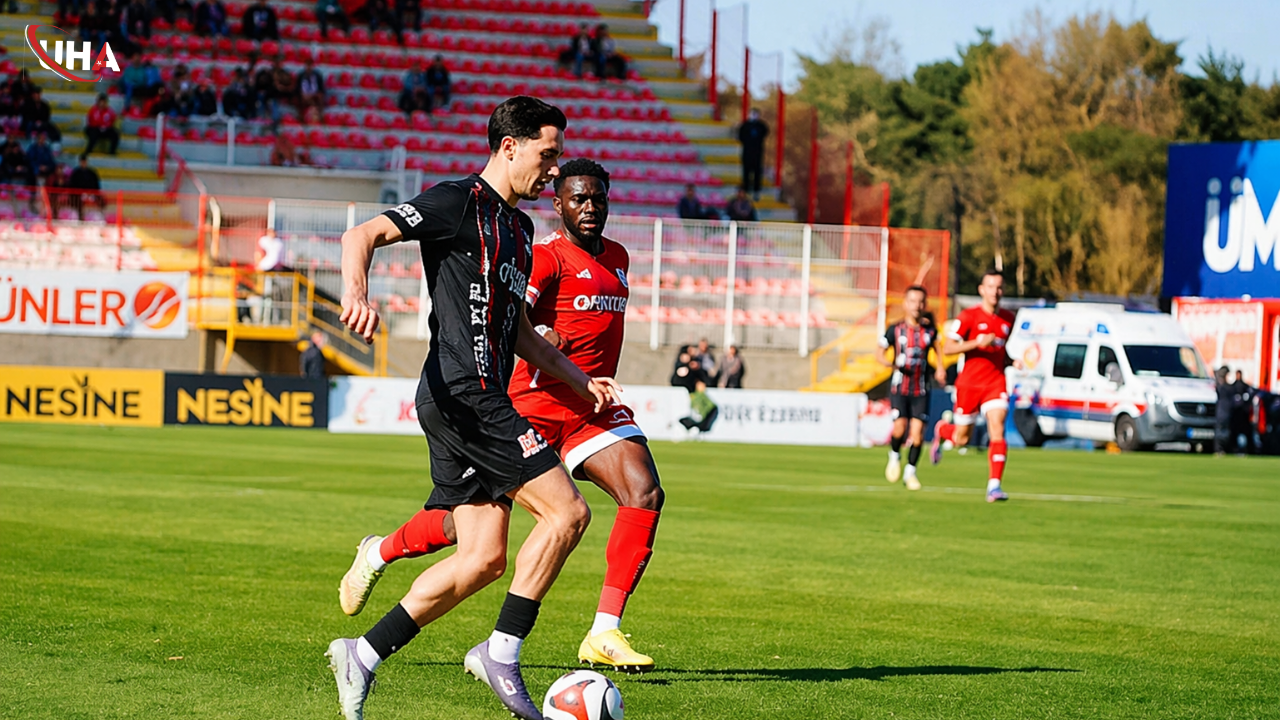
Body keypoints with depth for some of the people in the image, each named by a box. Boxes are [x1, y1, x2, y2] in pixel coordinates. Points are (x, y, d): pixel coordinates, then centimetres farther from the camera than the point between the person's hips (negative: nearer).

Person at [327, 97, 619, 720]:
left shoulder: (517, 229, 21)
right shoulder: (460, 202, -7)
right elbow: (362, 235, -15)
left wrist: (582, 382, 24)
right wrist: (357, 292, -35)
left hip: (483, 401, 10)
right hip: (463, 394, -10)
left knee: (483, 558, 5)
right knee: (566, 511, -11)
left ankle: (363, 655, 5)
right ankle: (501, 655, -5)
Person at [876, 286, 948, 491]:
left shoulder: (929, 330, 3)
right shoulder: (895, 330, -4)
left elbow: (936, 347, 24)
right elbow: (879, 353, 1)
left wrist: (940, 368, 12)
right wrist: (890, 363, -20)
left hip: (921, 390, 2)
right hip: (899, 388, -2)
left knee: (917, 431, -6)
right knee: (900, 427, -15)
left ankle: (910, 472, 9)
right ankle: (894, 457, 16)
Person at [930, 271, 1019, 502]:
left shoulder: (1008, 319, 8)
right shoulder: (969, 317, -8)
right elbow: (947, 348, -11)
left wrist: (1012, 362, 2)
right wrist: (978, 343, -23)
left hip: (995, 383, 3)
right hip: (969, 384, -2)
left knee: (997, 431, -17)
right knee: (962, 439, 9)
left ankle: (994, 485, -18)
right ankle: (941, 430, 46)